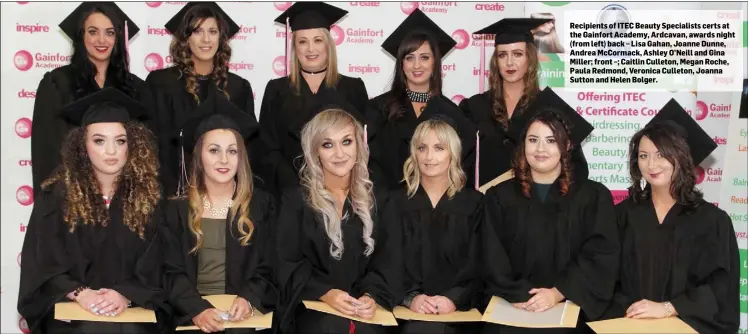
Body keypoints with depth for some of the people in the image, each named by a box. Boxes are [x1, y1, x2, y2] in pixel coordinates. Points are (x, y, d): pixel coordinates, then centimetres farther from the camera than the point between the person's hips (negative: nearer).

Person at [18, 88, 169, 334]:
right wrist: (79, 293, -15)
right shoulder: (55, 196, 1)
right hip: (69, 312, 0)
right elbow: (42, 263, -1)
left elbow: (155, 267, 0)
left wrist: (126, 295, -16)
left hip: (134, 311, 0)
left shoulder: (150, 196, 1)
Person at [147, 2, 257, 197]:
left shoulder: (239, 88, 6)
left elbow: (249, 146, 9)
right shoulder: (160, 82, -1)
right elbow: (157, 144, -4)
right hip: (178, 190, -2)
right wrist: (172, 192, -11)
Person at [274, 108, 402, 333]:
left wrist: (372, 296, -16)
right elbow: (288, 264, -1)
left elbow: (389, 260, 4)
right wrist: (325, 293, -18)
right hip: (312, 309, -1)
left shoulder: (379, 201, 12)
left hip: (364, 310, 2)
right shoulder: (295, 200, 6)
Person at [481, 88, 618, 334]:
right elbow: (492, 260, 3)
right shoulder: (499, 197, 12)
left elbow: (601, 257, -2)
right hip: (511, 310, 1)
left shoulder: (594, 196, 9)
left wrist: (557, 293, -12)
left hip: (569, 309, 0)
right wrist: (519, 296, -12)